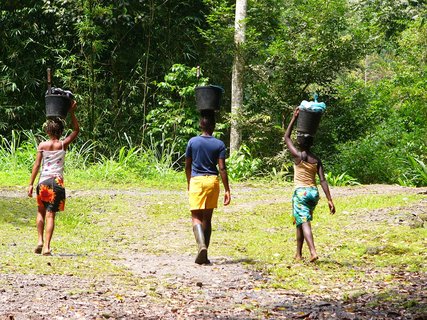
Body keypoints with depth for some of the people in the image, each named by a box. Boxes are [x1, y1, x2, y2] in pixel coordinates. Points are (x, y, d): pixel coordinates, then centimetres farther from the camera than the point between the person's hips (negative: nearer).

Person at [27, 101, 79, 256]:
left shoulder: (42, 145, -1)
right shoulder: (63, 145, -1)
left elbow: (36, 165, -2)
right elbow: (76, 130, 12)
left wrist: (31, 184, 1)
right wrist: (72, 112, 10)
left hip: (43, 181, 0)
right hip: (57, 182, 0)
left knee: (41, 212, 19)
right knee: (50, 214, -1)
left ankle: (40, 241, 7)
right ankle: (46, 246, -8)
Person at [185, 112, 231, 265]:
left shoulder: (192, 142, -1)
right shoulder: (219, 144, -2)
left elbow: (187, 166, 7)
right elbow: (222, 168, -7)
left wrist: (189, 183, 23)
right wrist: (227, 190, -5)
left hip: (197, 180, -2)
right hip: (213, 181, 2)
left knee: (196, 217, -2)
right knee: (207, 218, 10)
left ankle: (202, 245, -29)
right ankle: (204, 256, 14)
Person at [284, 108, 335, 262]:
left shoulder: (298, 156, -8)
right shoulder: (317, 160, 2)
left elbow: (286, 137, 3)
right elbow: (323, 181, -3)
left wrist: (294, 118, 3)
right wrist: (329, 200, -2)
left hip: (301, 192, -5)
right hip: (314, 192, 5)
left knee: (304, 222, -10)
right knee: (300, 222, 19)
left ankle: (313, 252, -28)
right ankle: (299, 254, 25)